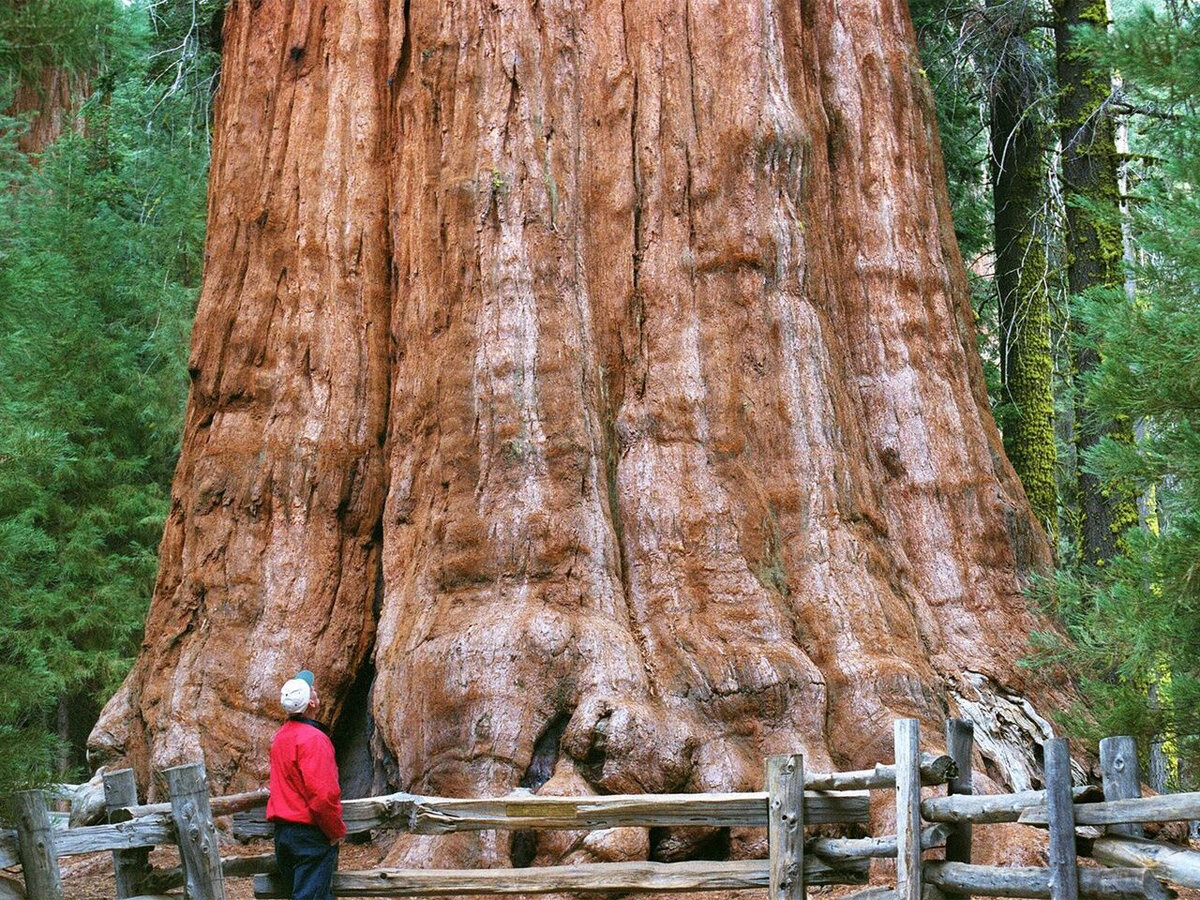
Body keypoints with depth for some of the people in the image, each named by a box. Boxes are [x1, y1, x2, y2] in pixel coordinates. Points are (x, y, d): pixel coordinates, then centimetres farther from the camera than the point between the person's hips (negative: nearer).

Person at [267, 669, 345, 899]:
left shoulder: (281, 736, 11)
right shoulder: (313, 739, -17)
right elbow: (322, 795, -23)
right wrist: (337, 831, -9)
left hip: (282, 829, 9)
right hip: (311, 834, -9)